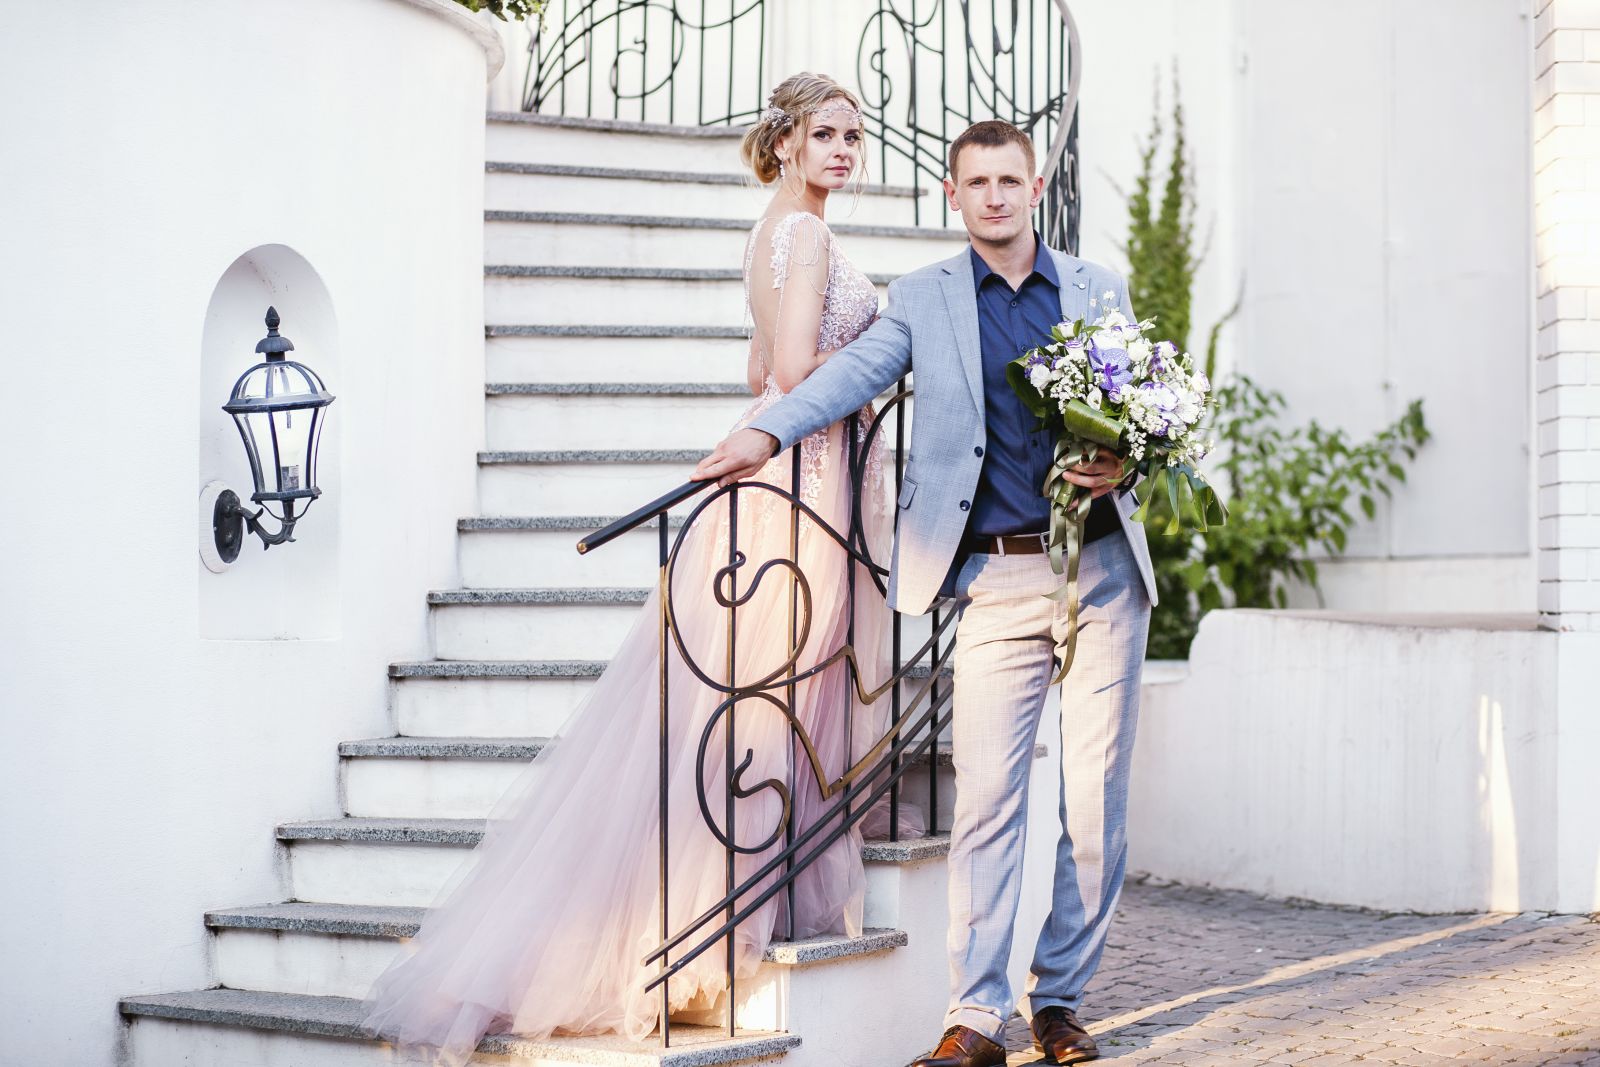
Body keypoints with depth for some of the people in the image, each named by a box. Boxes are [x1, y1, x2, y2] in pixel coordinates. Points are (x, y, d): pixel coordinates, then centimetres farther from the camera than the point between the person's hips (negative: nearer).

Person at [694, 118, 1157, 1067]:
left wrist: (1121, 465, -8)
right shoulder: (924, 298, 8)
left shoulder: (1100, 289, 13)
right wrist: (767, 431, -26)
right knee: (986, 797, -5)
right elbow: (856, 373, -8)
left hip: (1103, 570, 2)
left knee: (1097, 797, 3)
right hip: (998, 579, -1)